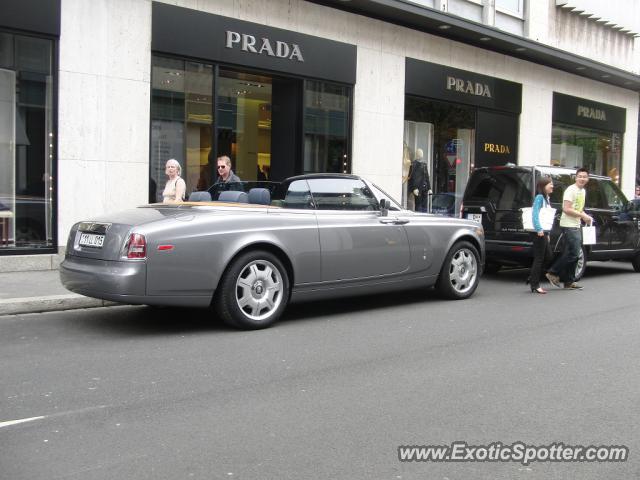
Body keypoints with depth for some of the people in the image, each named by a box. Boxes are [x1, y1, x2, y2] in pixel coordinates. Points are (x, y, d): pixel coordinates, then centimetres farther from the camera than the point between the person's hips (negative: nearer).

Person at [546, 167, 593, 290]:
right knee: (573, 253, -13)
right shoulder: (571, 190, -12)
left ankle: (569, 282, 14)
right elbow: (566, 209, -19)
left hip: (576, 226, 9)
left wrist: (585, 217, 7)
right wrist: (583, 216, -16)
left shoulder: (583, 191, 17)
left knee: (573, 254, 9)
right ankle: (553, 273, -3)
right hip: (568, 226, -9)